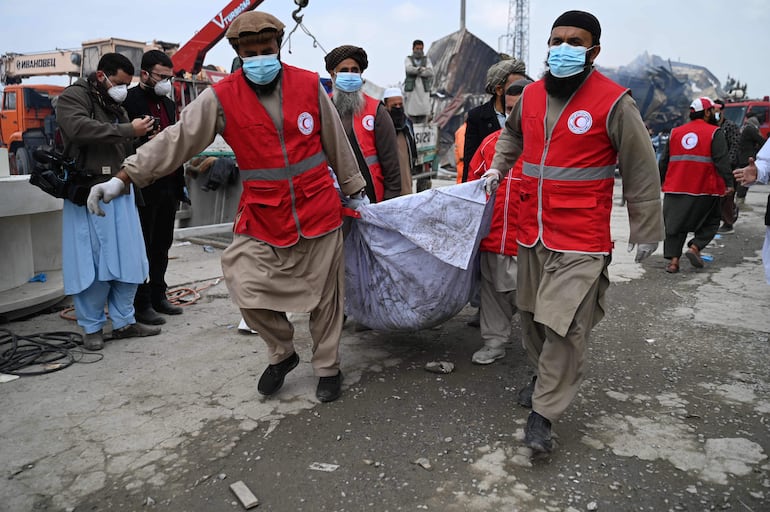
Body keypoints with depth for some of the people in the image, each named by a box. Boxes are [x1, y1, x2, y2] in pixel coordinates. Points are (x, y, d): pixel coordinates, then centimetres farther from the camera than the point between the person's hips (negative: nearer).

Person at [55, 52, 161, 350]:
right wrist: (128, 130, -21)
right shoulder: (73, 97, -1)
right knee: (93, 263, -4)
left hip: (121, 192, 7)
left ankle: (124, 322, 15)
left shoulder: (116, 107, 22)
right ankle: (92, 328, 8)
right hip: (89, 193, -7)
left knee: (128, 260, 5)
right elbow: (80, 129, -22)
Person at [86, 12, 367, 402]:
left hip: (319, 209, 0)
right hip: (261, 217, 0)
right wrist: (122, 179, -10)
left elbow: (337, 143, 8)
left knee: (325, 295, 8)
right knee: (247, 288, -6)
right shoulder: (221, 97, -4)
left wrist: (354, 191, 17)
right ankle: (282, 354, 23)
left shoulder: (310, 86, -1)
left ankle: (328, 367, 29)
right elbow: (177, 140, -6)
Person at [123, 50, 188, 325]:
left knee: (162, 245, 13)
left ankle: (158, 296, 24)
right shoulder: (129, 101, -6)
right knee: (142, 247, 1)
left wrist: (180, 183, 17)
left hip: (169, 186, 7)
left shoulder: (168, 103, 18)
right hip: (143, 187, -7)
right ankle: (141, 304, 10)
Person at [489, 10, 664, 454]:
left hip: (581, 240, -6)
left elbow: (641, 170, -5)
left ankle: (544, 413, 5)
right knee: (532, 315, 17)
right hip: (532, 233, 6)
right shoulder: (532, 95, 6)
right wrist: (498, 168, 15)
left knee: (564, 325, -9)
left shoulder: (613, 101, -11)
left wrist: (646, 229, 0)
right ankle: (544, 376, 39)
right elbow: (513, 133, 29)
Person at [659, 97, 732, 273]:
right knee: (711, 220, 15)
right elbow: (722, 160, -10)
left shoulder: (675, 132, 11)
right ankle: (695, 247, -2)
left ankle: (673, 259, 2)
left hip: (675, 188, 4)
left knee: (675, 223, 7)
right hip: (704, 189, -3)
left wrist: (660, 180, 23)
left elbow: (664, 161, 14)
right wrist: (729, 183, -8)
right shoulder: (714, 133, -3)